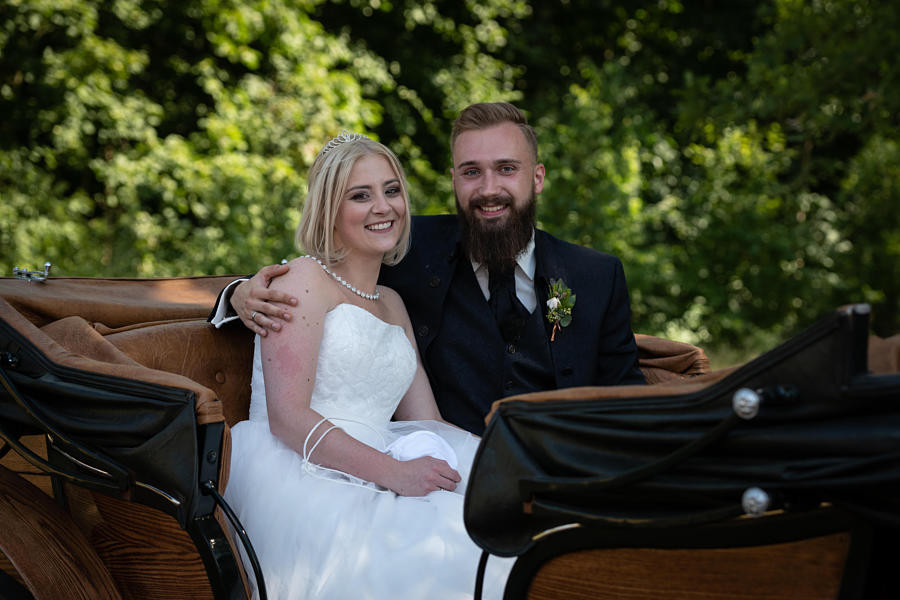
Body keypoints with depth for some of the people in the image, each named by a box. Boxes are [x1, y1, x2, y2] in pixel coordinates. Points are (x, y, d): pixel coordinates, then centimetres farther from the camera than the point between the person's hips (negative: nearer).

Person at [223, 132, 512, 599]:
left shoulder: (392, 303, 24)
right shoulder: (304, 280, 0)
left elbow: (428, 425, 17)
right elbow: (286, 417, -12)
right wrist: (393, 472, -21)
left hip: (373, 483, 7)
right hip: (302, 484, -7)